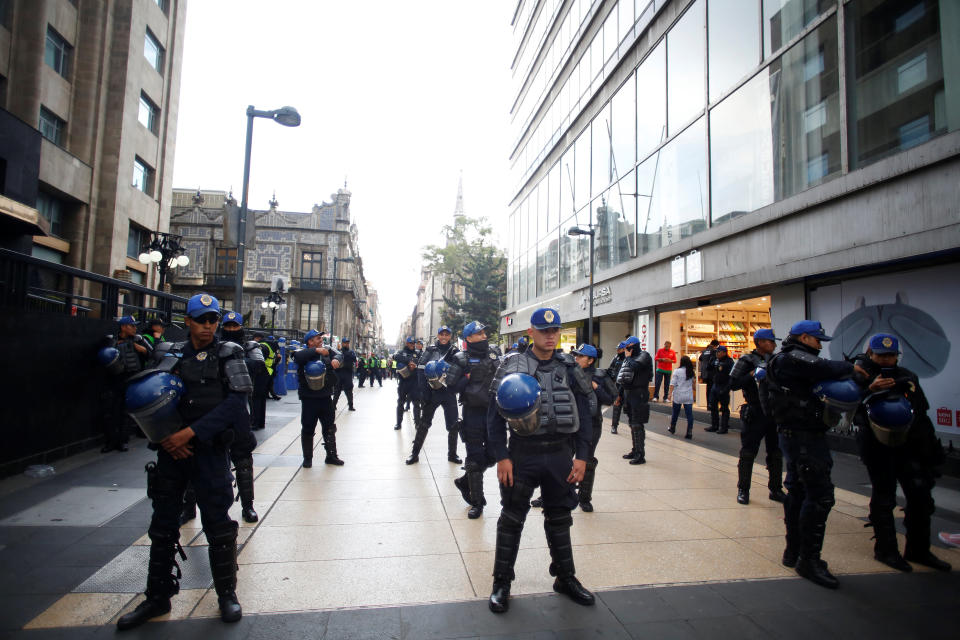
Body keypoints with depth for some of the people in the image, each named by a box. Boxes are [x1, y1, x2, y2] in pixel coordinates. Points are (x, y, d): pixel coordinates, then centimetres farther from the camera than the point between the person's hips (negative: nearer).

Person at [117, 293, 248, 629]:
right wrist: (166, 437, -8)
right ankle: (157, 597, 30)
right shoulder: (171, 354, 8)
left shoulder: (228, 354, -2)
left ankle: (227, 593, 19)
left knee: (217, 523, 2)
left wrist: (191, 432, -17)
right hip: (171, 449, 4)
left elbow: (235, 401, -12)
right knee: (163, 524, 13)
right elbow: (148, 399, 7)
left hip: (209, 450, -3)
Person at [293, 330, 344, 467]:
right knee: (308, 429, 7)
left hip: (326, 397, 4)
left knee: (329, 428, 13)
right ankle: (307, 458, 21)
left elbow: (338, 354, -7)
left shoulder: (327, 349, 5)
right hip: (309, 398, -4)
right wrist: (316, 350, -31)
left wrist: (336, 359, -29)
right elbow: (297, 356, -27)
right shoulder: (305, 353, -7)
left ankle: (331, 455, 25)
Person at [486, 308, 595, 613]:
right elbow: (495, 416, -5)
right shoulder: (511, 367, -5)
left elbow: (583, 414, 6)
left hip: (560, 455, 3)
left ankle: (565, 577, 35)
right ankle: (502, 583, 23)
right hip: (522, 454, -3)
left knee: (559, 518, 17)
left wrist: (582, 456, -1)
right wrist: (501, 457, -11)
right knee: (512, 518, 7)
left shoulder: (570, 369, 4)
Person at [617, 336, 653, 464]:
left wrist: (628, 357, -8)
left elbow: (633, 367, -26)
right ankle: (635, 450, 23)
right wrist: (620, 394, 18)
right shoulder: (631, 358, 17)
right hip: (629, 394, 8)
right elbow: (623, 377, 20)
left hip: (639, 395, -8)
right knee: (632, 424, 13)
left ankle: (641, 455, -2)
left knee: (637, 425, -8)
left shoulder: (644, 356, -8)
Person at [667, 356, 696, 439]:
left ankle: (672, 428, 31)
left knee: (675, 413, 15)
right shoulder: (691, 372, 4)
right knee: (689, 414, 0)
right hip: (688, 396, 2)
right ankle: (689, 433, -5)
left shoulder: (677, 371, -7)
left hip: (678, 396, -1)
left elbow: (673, 383, -10)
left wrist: (670, 393, -7)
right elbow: (693, 382, 14)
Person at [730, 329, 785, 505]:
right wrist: (752, 374, -20)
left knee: (776, 453, 12)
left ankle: (775, 489, 25)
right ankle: (743, 490, 11)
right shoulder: (747, 361, -5)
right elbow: (733, 384, -13)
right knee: (748, 453, 1)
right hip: (755, 415, -5)